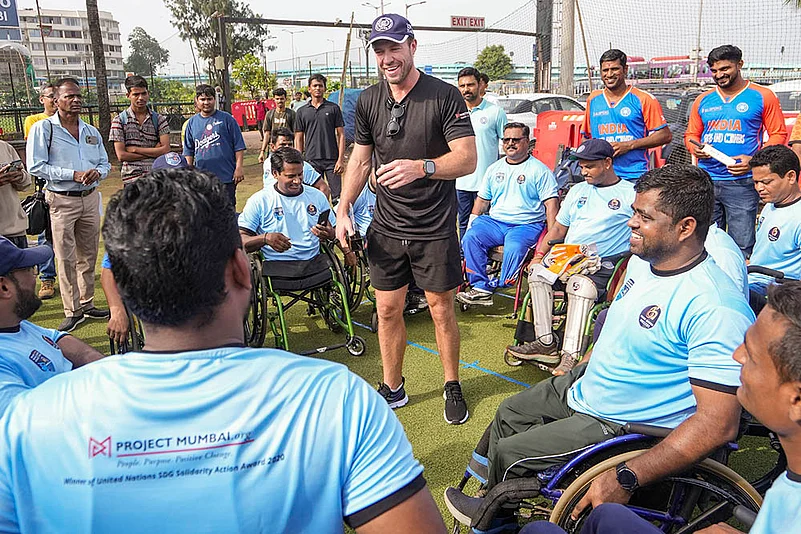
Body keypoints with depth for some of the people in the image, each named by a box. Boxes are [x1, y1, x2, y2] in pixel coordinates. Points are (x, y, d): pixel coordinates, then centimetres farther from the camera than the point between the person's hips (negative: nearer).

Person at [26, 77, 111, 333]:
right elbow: (36, 166, -11)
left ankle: (87, 304, 24)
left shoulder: (91, 131, 12)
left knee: (88, 256, 12)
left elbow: (105, 163, 15)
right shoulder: (43, 128, -4)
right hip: (62, 201, -5)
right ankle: (72, 312, 7)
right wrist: (74, 174, -18)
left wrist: (97, 172, -9)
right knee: (66, 259, -1)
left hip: (89, 198, 5)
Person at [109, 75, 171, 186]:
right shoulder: (119, 121, 4)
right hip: (132, 179, -1)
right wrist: (154, 152, -6)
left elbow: (166, 149, -3)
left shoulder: (159, 119, 8)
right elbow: (121, 155, -4)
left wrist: (135, 149, -7)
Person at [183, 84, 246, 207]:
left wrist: (239, 167, -7)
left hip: (226, 177, -3)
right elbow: (189, 151, 15)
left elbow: (239, 146, -1)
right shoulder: (192, 122, 11)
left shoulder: (226, 119, 1)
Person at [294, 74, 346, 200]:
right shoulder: (302, 112, 9)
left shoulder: (334, 108, 4)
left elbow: (341, 135, 2)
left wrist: (341, 159, -7)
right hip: (311, 160, 1)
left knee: (337, 194, -2)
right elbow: (299, 139, 10)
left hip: (332, 159, -1)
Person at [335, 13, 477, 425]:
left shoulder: (445, 96, -10)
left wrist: (421, 167, -35)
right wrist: (343, 210, 0)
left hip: (435, 228, -4)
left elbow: (467, 159, -17)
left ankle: (452, 387, 26)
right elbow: (360, 159, 12)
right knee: (387, 310, 10)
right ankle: (392, 389, 27)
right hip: (386, 228, 4)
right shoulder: (368, 101, 5)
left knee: (441, 310, 6)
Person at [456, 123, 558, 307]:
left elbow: (551, 203, -2)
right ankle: (479, 287, -24)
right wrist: (472, 222, 12)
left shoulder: (540, 170, 4)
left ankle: (488, 287, -22)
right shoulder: (494, 169, 20)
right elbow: (482, 200, 25)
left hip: (527, 224, -4)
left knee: (514, 247, -36)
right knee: (470, 238, -24)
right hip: (493, 221, 4)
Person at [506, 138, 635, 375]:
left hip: (604, 263, -6)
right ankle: (546, 343, -21)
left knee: (580, 285, -36)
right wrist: (540, 254, 10)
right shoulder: (578, 191, 24)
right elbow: (559, 228, 25)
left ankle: (571, 355, -35)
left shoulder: (630, 193, 5)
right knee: (538, 273, -23)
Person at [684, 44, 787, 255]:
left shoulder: (762, 96, 4)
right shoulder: (703, 100, 14)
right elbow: (691, 135, 19)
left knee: (741, 247, -4)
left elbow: (778, 134, 3)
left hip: (742, 183, -3)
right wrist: (695, 149, -5)